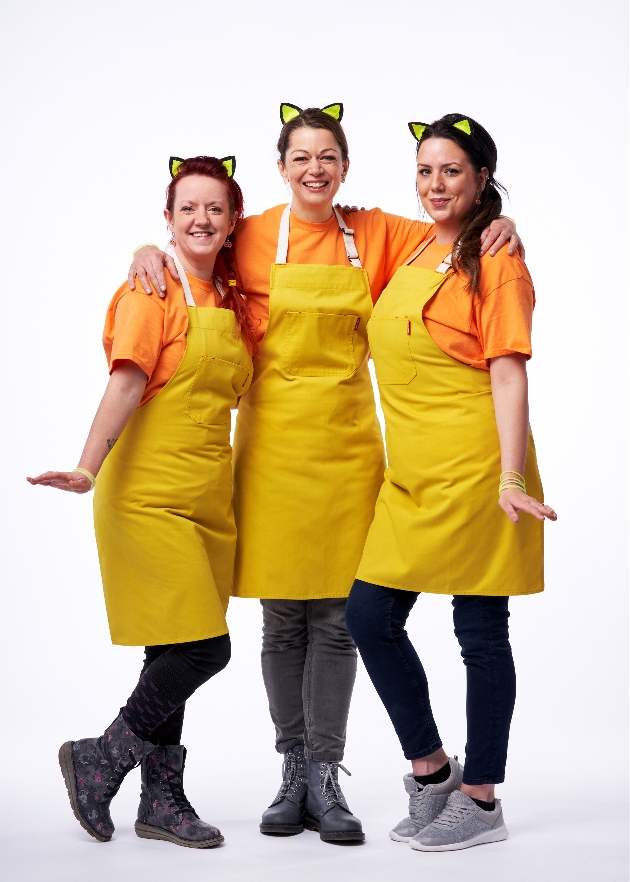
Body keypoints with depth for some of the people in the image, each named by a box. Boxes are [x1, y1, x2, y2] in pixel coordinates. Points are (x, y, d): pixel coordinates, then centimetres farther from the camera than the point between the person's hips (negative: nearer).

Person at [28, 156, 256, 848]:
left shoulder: (232, 303, 15)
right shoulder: (153, 292, -6)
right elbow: (127, 382, -18)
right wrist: (88, 468, -30)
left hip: (209, 497, 7)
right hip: (150, 496, -7)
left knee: (176, 653, 9)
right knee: (202, 647, -11)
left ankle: (162, 800, 18)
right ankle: (99, 760, 7)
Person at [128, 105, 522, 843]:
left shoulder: (375, 235, 7)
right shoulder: (252, 238, 2)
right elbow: (190, 245, 16)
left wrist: (497, 229, -5)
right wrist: (150, 251, -5)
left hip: (347, 441, 1)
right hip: (272, 440, -1)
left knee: (336, 617, 0)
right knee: (283, 618, 3)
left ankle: (325, 777, 8)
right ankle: (293, 771, 15)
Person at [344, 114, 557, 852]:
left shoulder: (495, 260, -6)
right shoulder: (413, 251, 15)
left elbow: (509, 374, -13)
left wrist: (512, 477, -21)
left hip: (471, 470, -8)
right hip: (411, 472, 8)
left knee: (479, 631, 1)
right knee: (369, 616, 5)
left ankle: (480, 802, 14)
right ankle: (431, 771, 22)